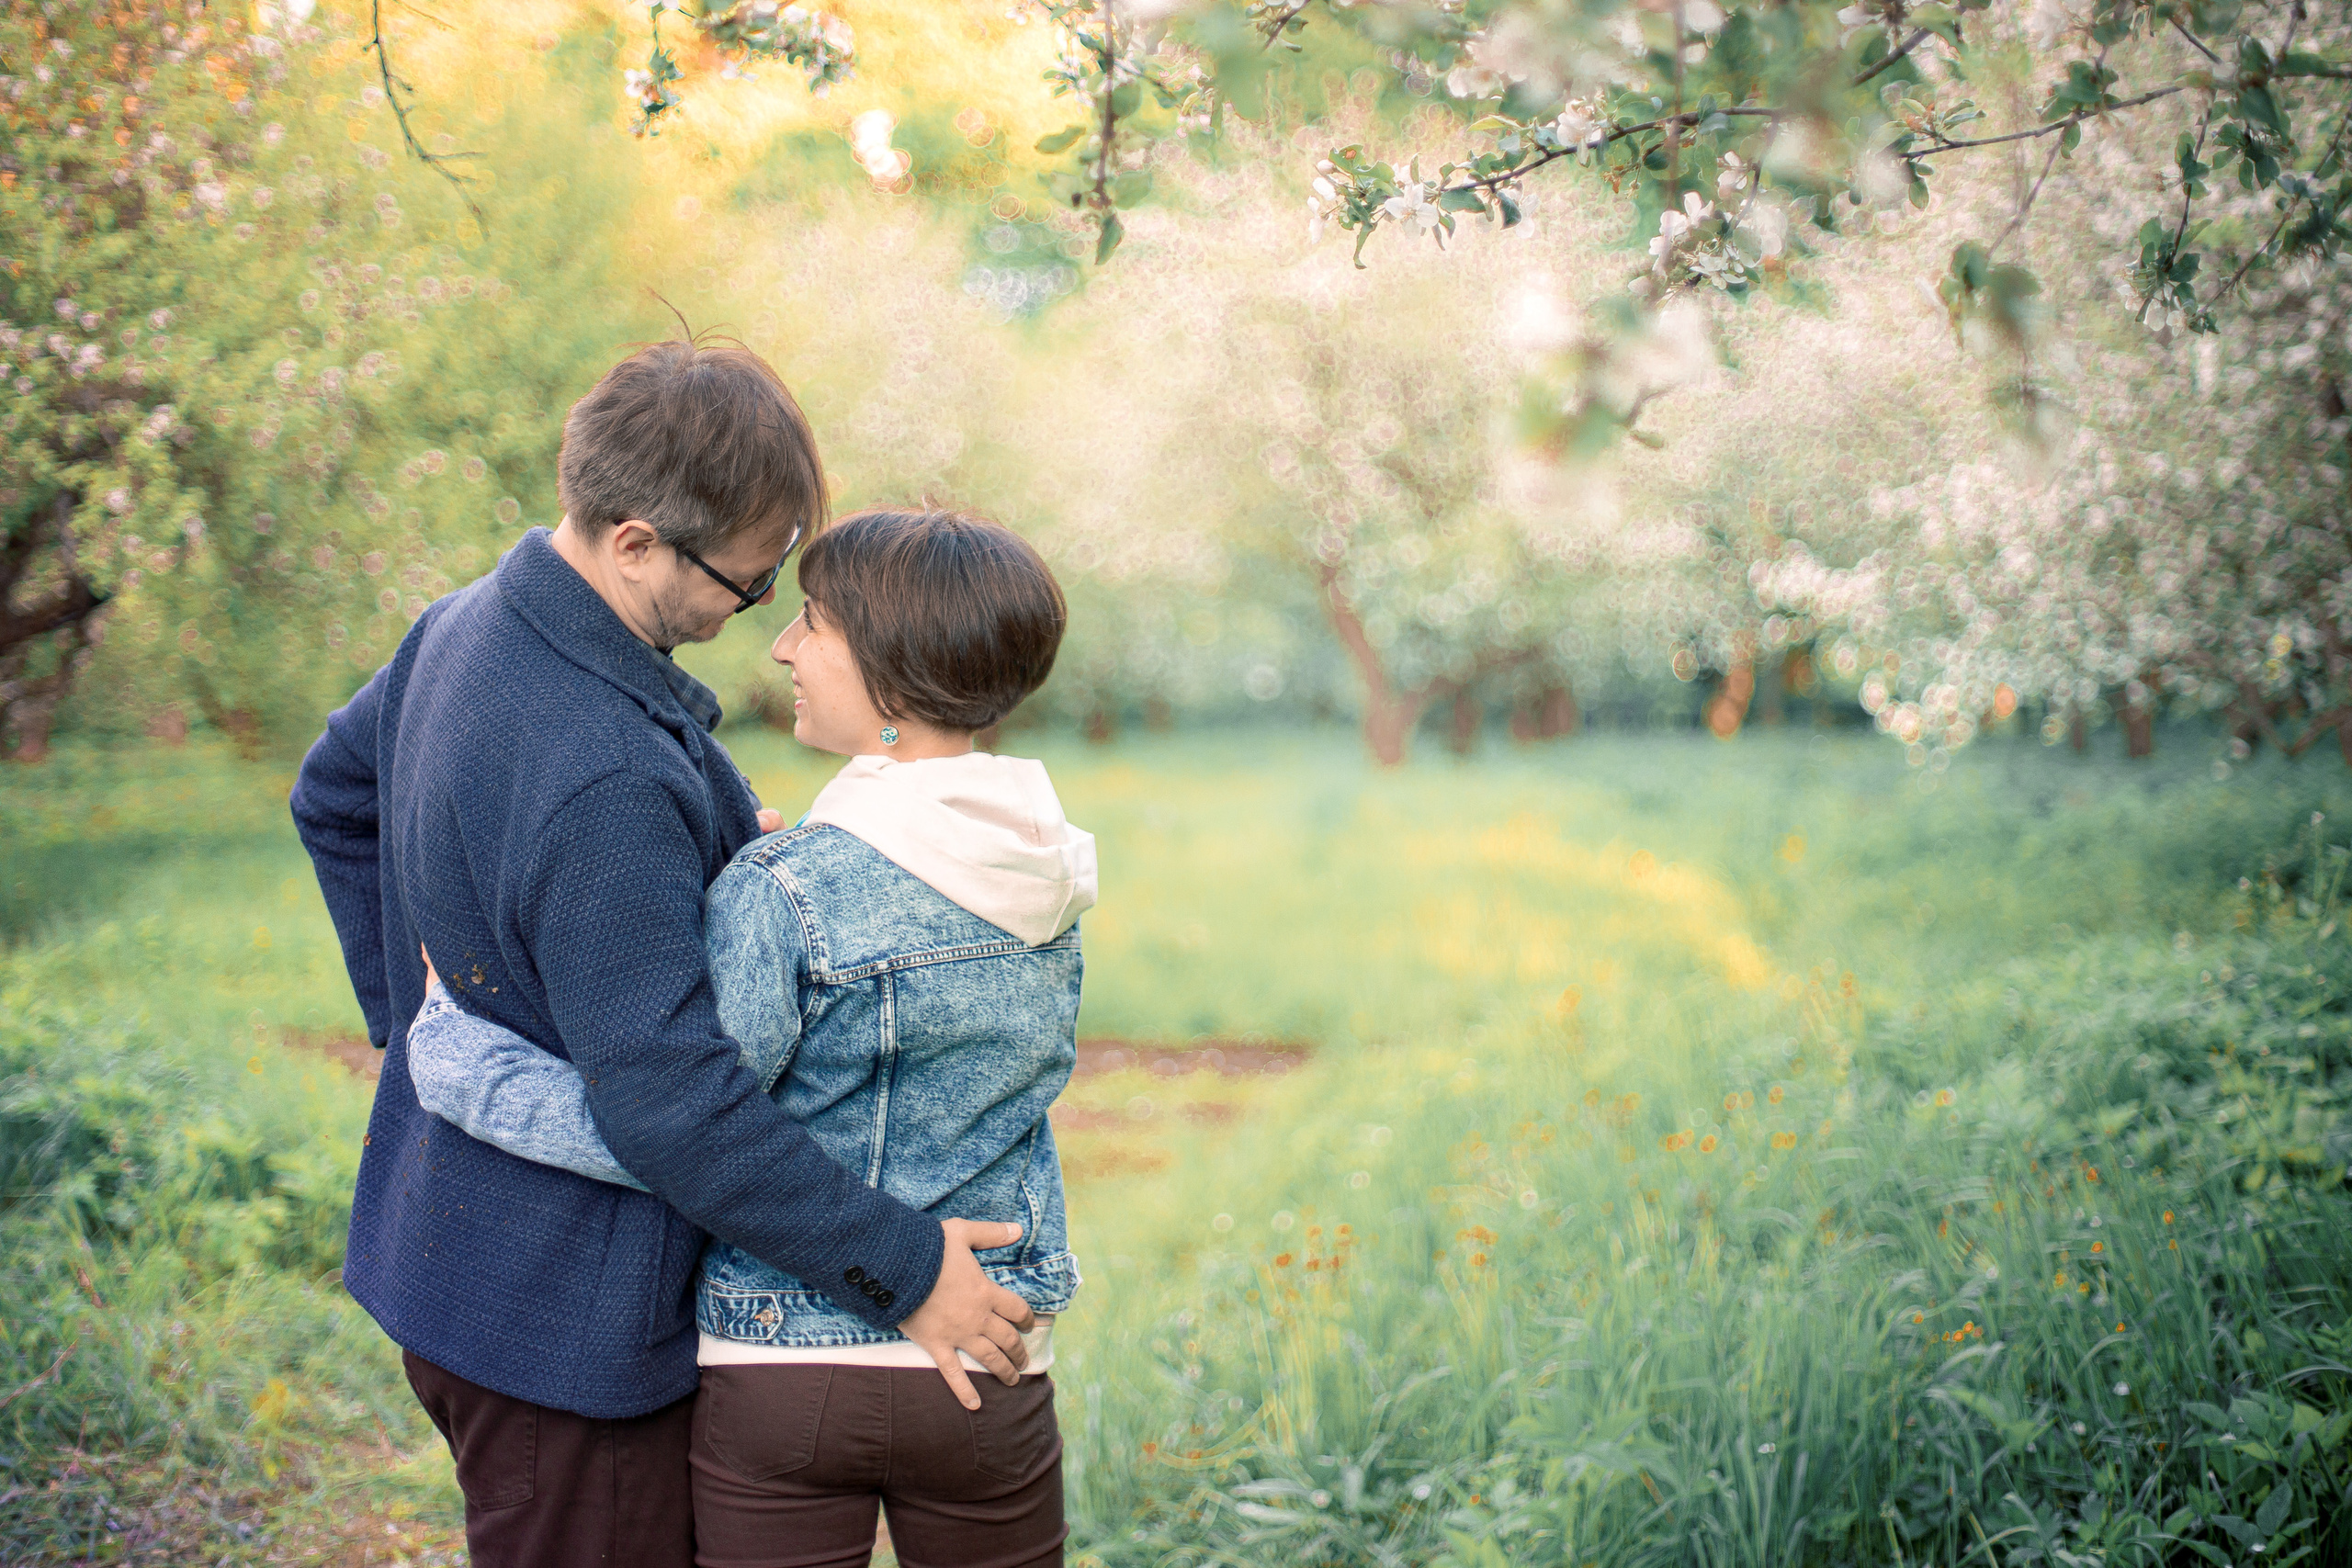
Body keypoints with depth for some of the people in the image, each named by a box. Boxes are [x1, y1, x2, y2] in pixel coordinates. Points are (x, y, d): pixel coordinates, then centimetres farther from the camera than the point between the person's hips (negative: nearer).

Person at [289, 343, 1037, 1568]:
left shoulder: (467, 627, 0)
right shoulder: (607, 785, -32)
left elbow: (334, 794, 18)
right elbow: (671, 1096, -31)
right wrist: (900, 1270, -22)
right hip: (564, 1326, -10)